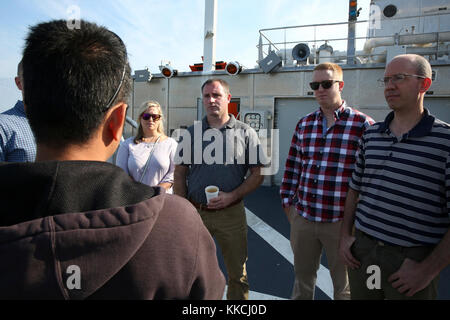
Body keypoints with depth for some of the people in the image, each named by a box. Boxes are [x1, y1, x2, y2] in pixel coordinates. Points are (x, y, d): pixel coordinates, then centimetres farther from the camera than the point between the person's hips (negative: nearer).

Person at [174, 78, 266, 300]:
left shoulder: (245, 133, 0)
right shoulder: (192, 133, 5)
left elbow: (258, 174, 0)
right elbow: (179, 173, 7)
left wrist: (232, 196, -13)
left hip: (231, 213, -2)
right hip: (195, 212, 2)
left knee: (238, 273, 12)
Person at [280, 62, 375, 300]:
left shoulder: (363, 125, -7)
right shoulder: (304, 124, 7)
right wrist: (287, 202, 10)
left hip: (341, 222, -3)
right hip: (302, 218, 4)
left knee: (344, 287, 16)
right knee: (302, 281, 21)